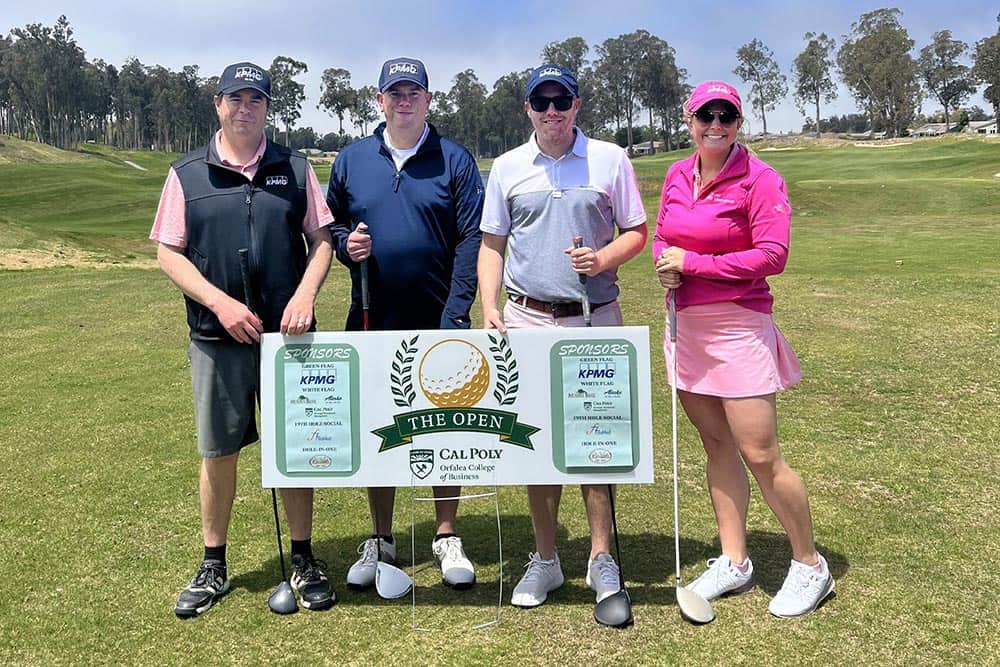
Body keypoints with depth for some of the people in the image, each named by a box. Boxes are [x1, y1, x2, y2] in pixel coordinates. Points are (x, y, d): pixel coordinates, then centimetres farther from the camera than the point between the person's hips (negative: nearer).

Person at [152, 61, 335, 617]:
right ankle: (213, 566, 26)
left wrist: (305, 293, -12)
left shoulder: (294, 168, 6)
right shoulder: (187, 174, 4)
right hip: (217, 337, 0)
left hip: (287, 333, 0)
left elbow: (321, 237, 6)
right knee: (218, 452, 9)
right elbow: (168, 252, 2)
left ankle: (303, 560, 22)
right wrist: (221, 303, -12)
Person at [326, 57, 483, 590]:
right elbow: (328, 225, 16)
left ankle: (447, 538, 23)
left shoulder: (454, 160, 1)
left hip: (439, 322, -2)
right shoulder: (351, 160, 9)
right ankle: (380, 541, 25)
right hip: (373, 322, 3)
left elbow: (472, 238, -6)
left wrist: (456, 312, -14)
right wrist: (345, 244, -8)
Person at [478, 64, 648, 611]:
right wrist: (489, 307, -2)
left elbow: (636, 232, 7)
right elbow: (492, 244, 11)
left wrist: (602, 259, -13)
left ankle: (601, 559, 16)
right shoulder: (507, 168, 9)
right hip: (527, 320, 2)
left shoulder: (610, 160, 5)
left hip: (595, 319, -1)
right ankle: (544, 560, 19)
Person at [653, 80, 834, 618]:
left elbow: (772, 255, -15)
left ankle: (810, 566, 16)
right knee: (716, 446, 13)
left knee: (760, 454, -5)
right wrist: (665, 263, -3)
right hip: (686, 325, 6)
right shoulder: (676, 176, 9)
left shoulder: (760, 179, -9)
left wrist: (693, 262, -15)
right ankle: (734, 562, 25)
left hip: (737, 327, -6)